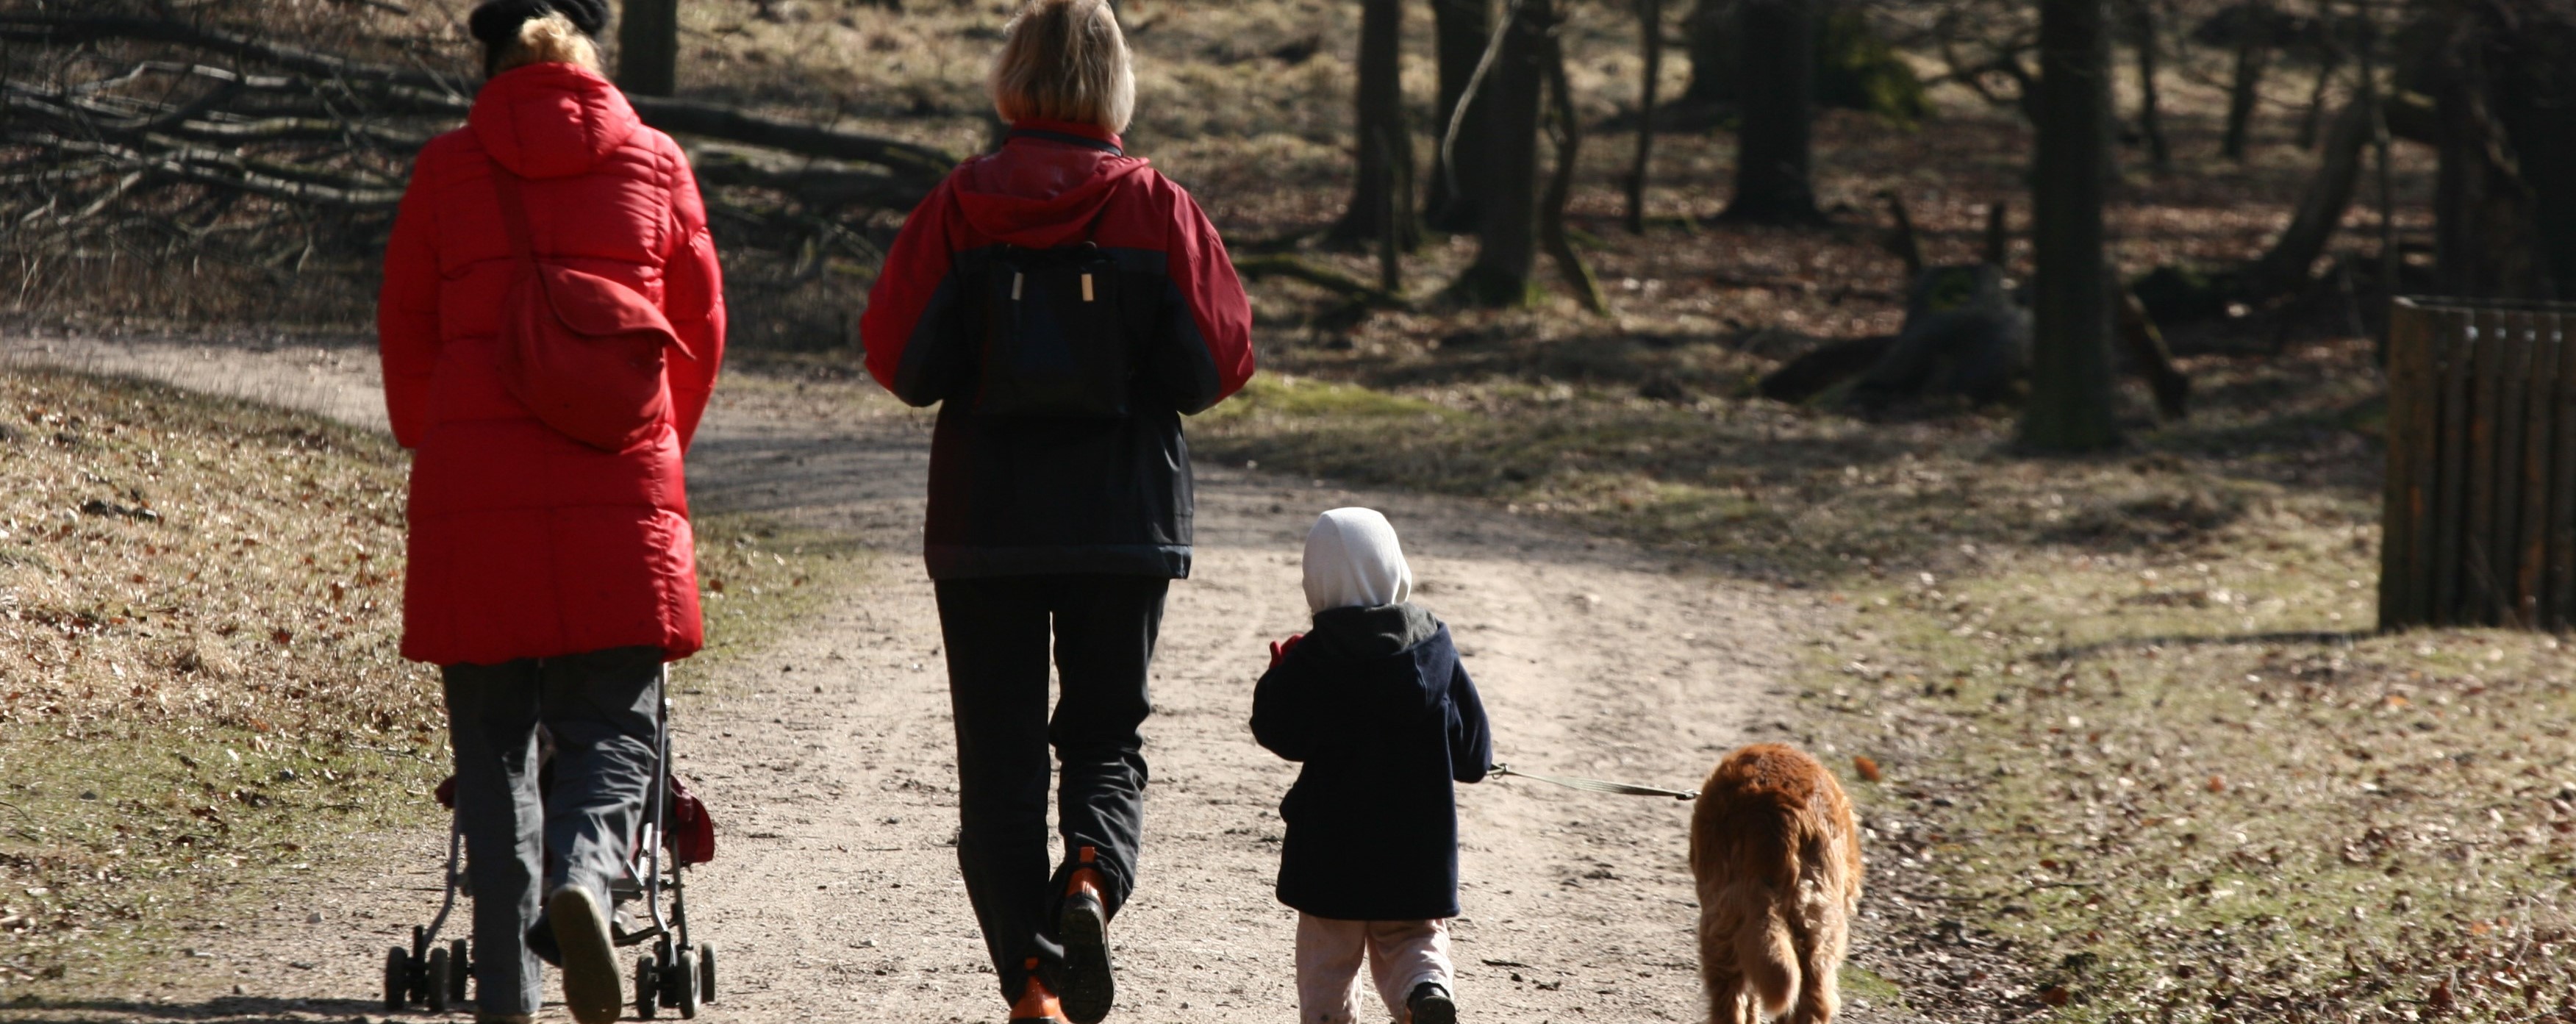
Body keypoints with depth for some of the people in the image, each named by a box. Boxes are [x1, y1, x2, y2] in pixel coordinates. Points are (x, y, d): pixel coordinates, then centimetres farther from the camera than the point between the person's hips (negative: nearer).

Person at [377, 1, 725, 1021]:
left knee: (493, 745, 8)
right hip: (620, 497, 0)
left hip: (473, 490, 0)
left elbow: (406, 333, 12)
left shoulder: (447, 169, 7)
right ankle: (581, 880, -26)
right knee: (612, 731, 5)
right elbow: (699, 333, 15)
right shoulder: (654, 166, 9)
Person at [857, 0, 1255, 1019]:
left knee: (999, 754, 6)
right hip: (1126, 523, 0)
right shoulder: (1156, 207, -4)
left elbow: (900, 358, -7)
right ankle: (1092, 880, -16)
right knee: (1107, 737, 14)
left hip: (985, 525, 0)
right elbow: (1216, 364, -6)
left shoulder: (962, 205, -5)